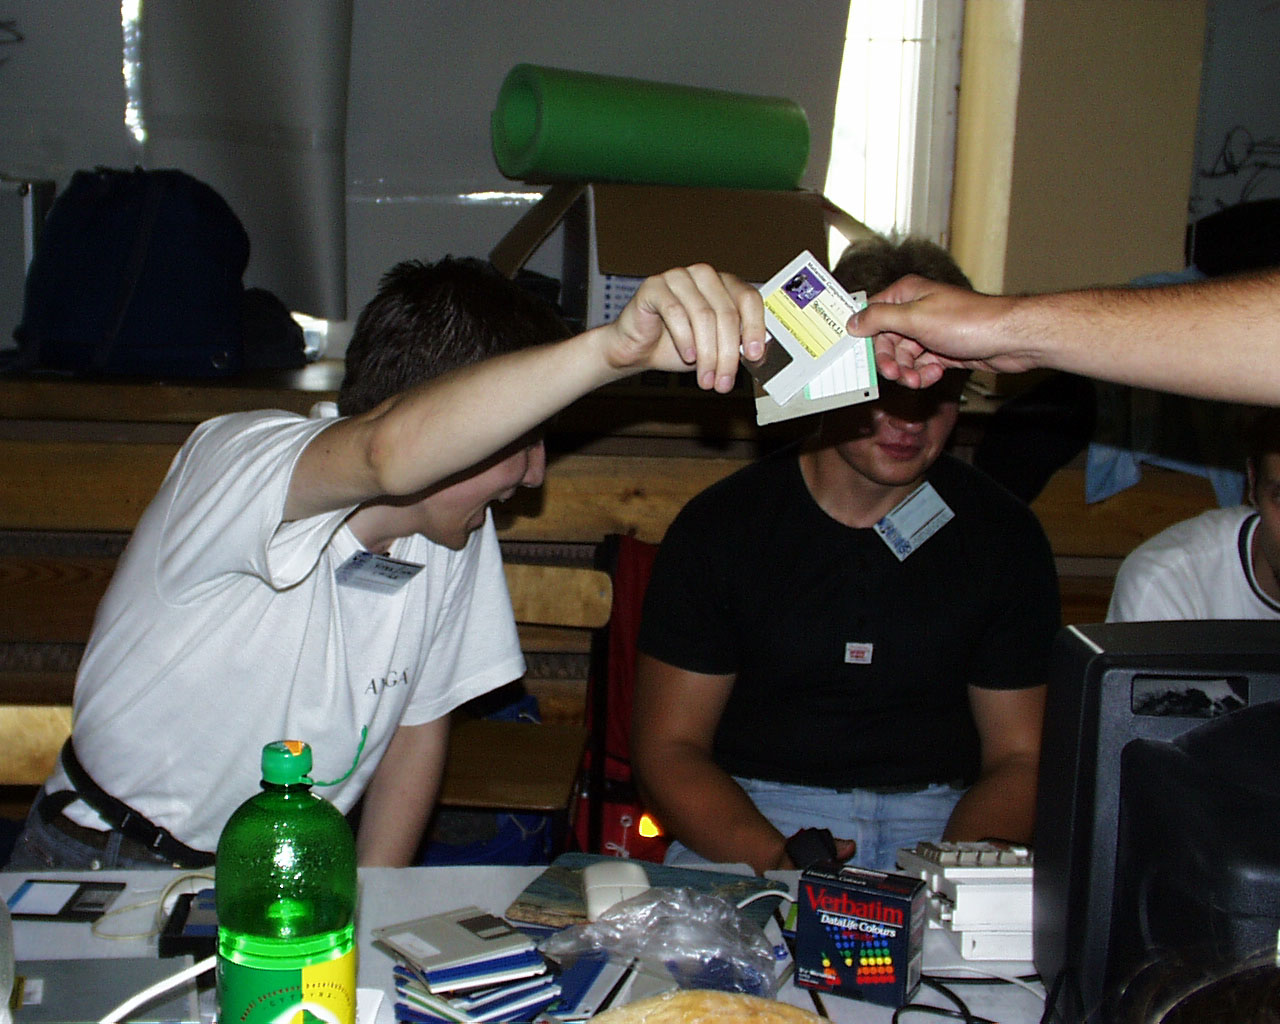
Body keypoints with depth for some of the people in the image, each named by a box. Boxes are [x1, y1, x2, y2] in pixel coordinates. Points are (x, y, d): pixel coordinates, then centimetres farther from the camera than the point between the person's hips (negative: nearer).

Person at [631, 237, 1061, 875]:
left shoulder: (1005, 536, 5)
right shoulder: (721, 526, 0)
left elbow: (1020, 756, 7)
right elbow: (668, 746, -1)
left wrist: (963, 863, -15)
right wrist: (772, 859, -20)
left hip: (939, 818, 2)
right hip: (749, 816, -1)